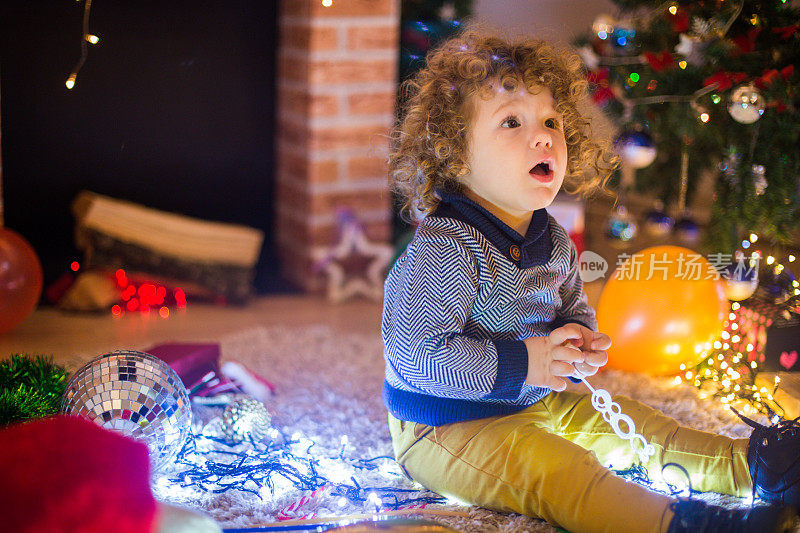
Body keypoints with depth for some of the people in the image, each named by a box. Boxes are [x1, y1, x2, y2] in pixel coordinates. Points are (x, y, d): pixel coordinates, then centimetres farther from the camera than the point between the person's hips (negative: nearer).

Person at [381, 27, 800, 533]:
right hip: (447, 429, -10)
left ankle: (742, 462, 16)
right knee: (555, 468, -29)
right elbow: (415, 353, -29)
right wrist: (521, 363, -27)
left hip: (534, 405, 10)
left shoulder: (553, 241, 5)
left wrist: (578, 340, -4)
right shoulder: (446, 247, -24)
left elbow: (574, 307, 22)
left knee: (623, 424, 10)